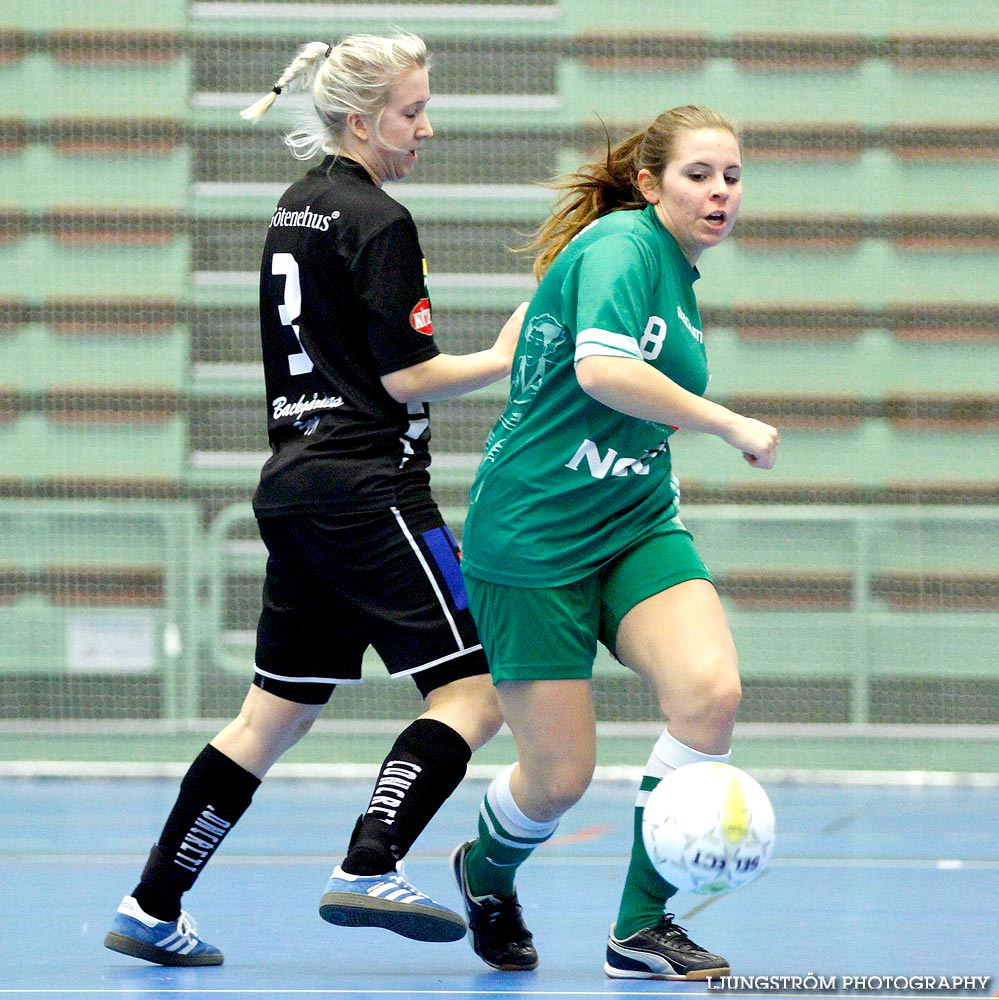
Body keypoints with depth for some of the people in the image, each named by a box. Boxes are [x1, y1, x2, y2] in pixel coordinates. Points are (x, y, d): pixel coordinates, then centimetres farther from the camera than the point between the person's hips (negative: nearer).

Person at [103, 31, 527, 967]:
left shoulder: (294, 210, 16)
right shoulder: (379, 223, -11)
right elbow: (406, 375, -13)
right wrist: (503, 360, -6)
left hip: (293, 479, 9)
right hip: (367, 488, -9)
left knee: (275, 714, 12)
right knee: (473, 686, -8)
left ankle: (152, 908, 11)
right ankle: (367, 871, -20)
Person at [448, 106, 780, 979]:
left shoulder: (678, 275, 13)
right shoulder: (622, 244, -14)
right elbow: (601, 370, -32)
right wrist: (732, 424, -25)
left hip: (634, 527, 7)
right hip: (533, 537, -7)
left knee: (710, 689, -21)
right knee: (559, 777, -3)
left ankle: (642, 927, -9)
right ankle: (487, 874, 34)